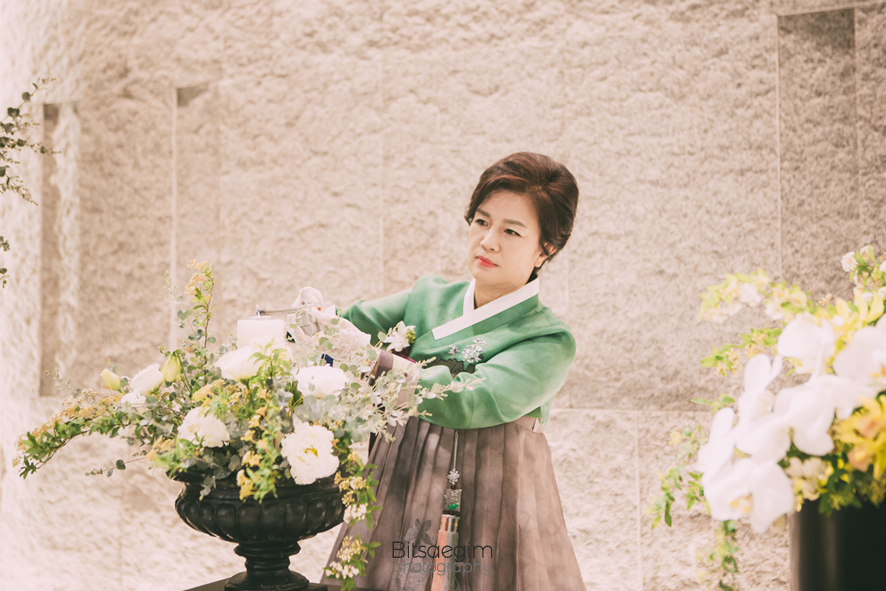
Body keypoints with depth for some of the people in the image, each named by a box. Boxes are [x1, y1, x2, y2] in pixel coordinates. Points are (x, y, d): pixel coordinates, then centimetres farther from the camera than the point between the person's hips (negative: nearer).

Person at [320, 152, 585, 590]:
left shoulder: (549, 342, -9)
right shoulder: (429, 297, 7)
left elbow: (473, 401, -24)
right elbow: (349, 323, -6)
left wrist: (379, 364, -29)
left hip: (488, 503, -3)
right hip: (400, 496, 4)